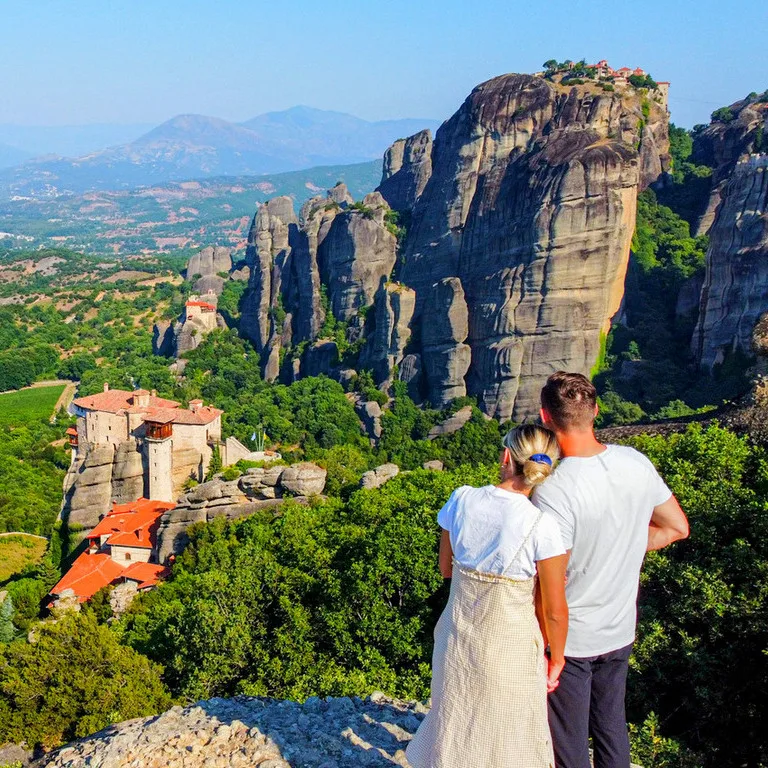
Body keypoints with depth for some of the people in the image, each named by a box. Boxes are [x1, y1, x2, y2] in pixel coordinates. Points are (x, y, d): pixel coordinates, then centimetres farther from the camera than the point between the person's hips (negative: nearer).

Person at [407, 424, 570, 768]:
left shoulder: (461, 500, -12)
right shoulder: (542, 526, -24)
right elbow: (554, 611, -13)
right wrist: (556, 660, 2)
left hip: (456, 637, 4)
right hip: (509, 649, -3)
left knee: (456, 730, 25)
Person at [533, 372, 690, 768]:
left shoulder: (552, 491, -29)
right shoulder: (636, 463, -11)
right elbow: (677, 528, 5)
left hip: (568, 637, -5)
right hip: (621, 631, 6)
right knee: (611, 724, 25)